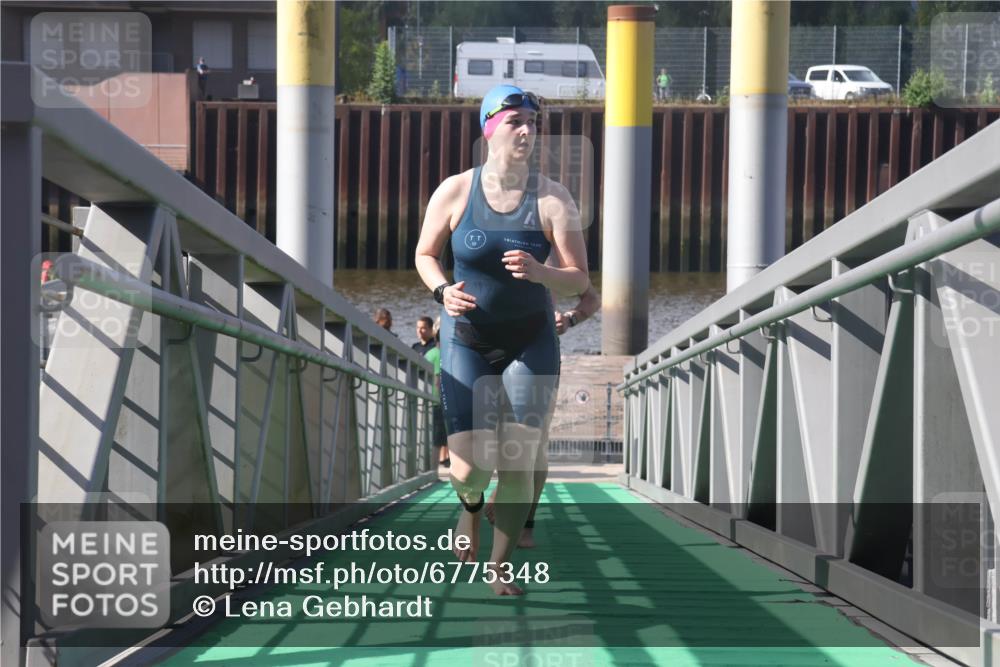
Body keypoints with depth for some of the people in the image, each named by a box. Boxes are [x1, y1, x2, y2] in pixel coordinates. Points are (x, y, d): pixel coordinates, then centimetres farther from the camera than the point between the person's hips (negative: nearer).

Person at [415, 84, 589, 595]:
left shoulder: (553, 198, -10)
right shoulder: (454, 192, -8)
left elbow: (579, 280, -9)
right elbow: (425, 254, 6)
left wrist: (538, 272, -30)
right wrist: (442, 290, -15)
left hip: (532, 341, 0)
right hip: (467, 338, 0)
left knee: (518, 463, -5)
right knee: (469, 469, -6)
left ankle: (501, 563, 16)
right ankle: (471, 505, 32)